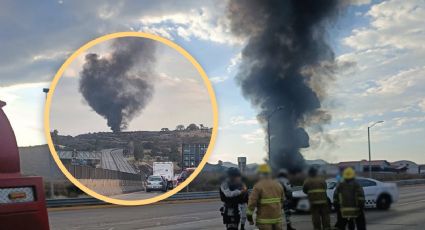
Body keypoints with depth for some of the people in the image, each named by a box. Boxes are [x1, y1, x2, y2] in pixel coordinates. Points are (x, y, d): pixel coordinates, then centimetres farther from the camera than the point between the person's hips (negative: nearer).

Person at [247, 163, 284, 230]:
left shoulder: (258, 186, -10)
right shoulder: (278, 185, 9)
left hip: (265, 220, -5)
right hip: (277, 218, 6)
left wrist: (249, 216, -6)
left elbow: (252, 202, -14)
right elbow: (282, 200, 17)